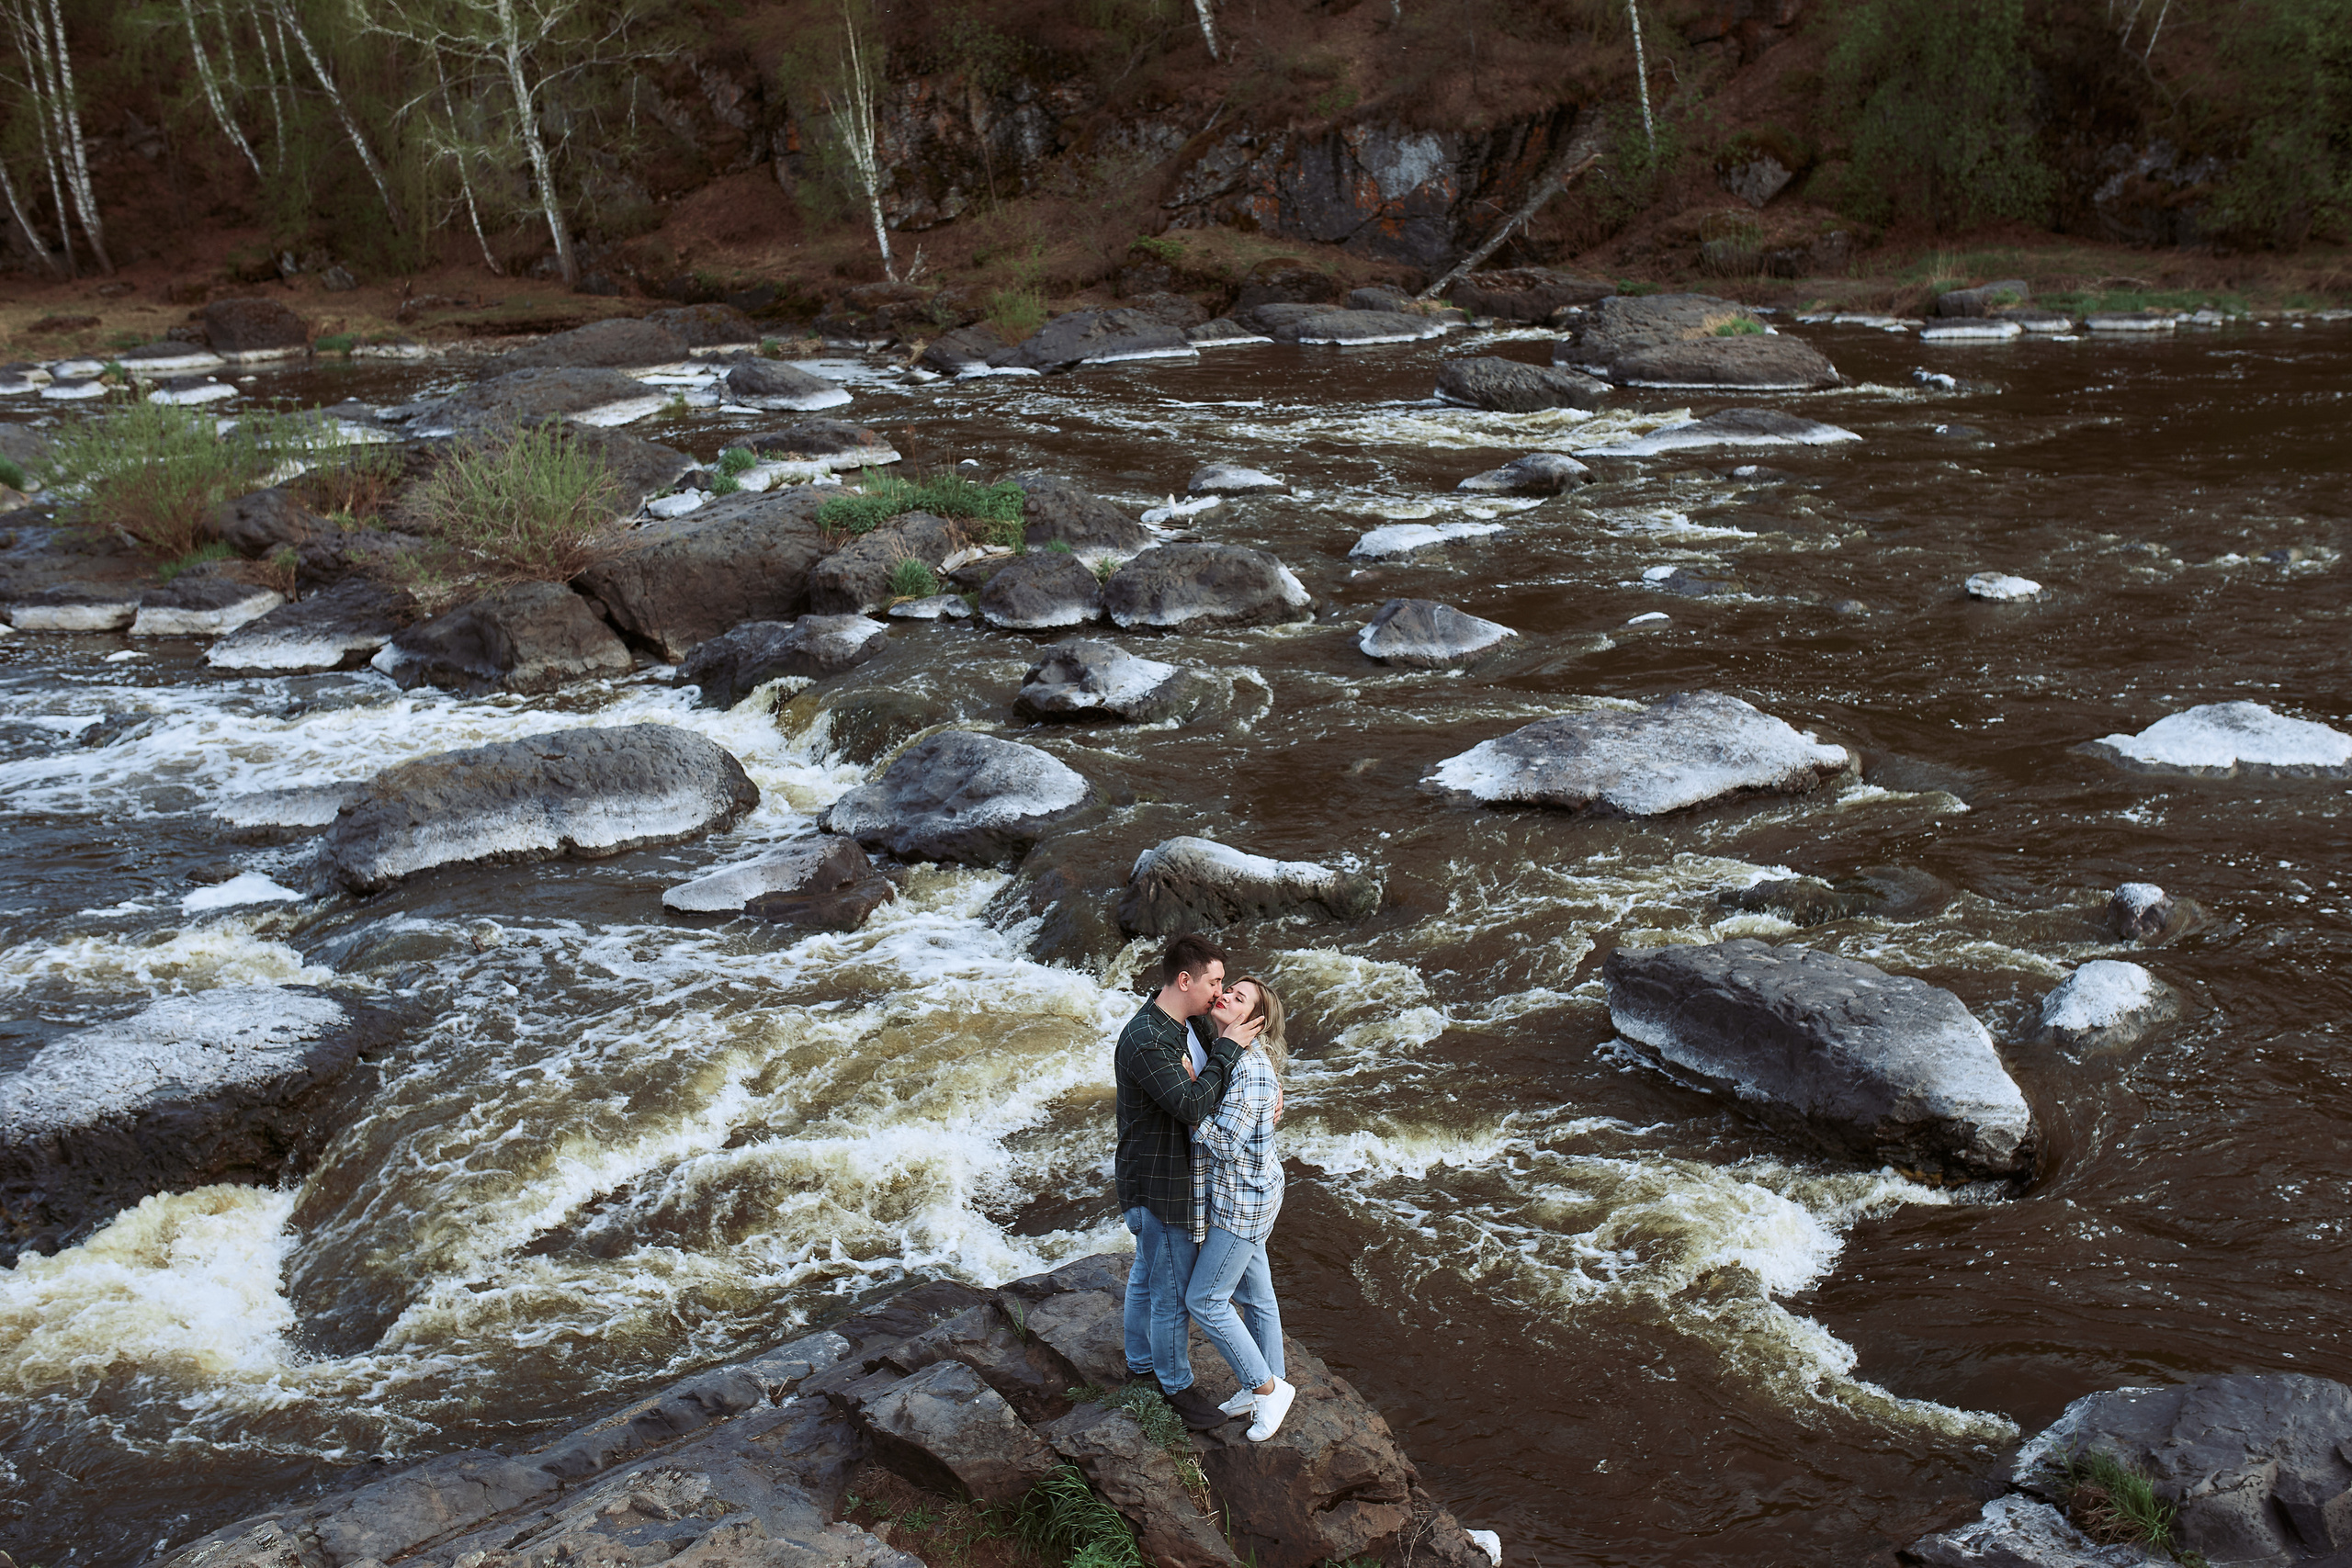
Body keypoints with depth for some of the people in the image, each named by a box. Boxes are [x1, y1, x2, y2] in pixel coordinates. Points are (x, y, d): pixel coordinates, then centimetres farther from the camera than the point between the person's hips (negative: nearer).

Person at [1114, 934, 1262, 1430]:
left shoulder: (1183, 1027, 4)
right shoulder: (1146, 1041, -28)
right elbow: (1192, 1106, -34)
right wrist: (1228, 1049, -27)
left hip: (1171, 1175, 10)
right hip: (1159, 1188, -10)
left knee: (1147, 1275, 26)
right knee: (1172, 1291, 5)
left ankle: (1140, 1360, 44)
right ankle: (1176, 1384, 22)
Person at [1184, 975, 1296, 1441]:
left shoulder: (1250, 1069, -26)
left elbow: (1224, 1142, -28)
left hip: (1244, 1198, -9)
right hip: (1238, 1193, 9)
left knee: (1204, 1300, 0)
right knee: (1255, 1294, 20)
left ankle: (1268, 1388, 12)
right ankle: (1267, 1387, 34)